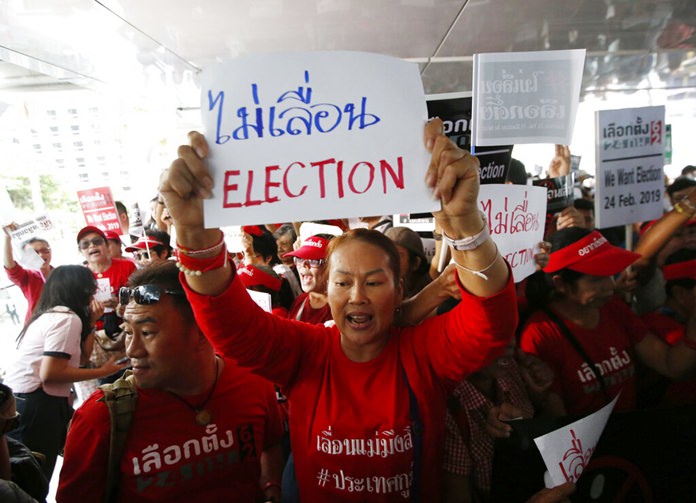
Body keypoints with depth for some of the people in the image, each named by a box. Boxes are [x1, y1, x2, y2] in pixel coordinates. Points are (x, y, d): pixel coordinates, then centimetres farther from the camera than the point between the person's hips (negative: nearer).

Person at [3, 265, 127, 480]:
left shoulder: (50, 315, 17)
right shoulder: (68, 318, -14)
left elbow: (80, 358, 13)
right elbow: (50, 373, -22)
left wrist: (90, 323, 11)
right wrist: (103, 372, -14)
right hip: (34, 406, -10)